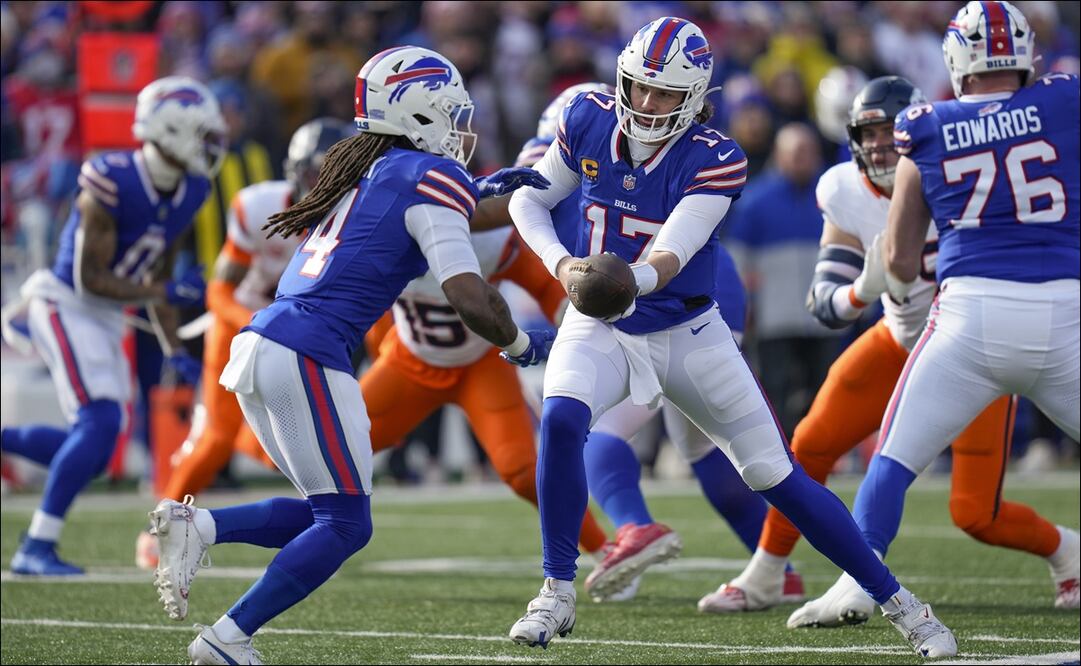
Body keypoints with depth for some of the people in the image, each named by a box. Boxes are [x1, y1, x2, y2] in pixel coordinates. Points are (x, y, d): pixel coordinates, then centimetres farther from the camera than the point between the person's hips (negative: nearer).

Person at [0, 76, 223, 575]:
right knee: (100, 422, -20)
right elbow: (91, 279, -20)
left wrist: (175, 350, 7)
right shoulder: (111, 183, -24)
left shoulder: (187, 195, 1)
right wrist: (165, 292, -25)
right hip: (65, 305, -8)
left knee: (92, 451, 4)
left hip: (106, 321, 8)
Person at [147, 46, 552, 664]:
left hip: (259, 342, 8)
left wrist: (479, 190, 34)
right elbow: (470, 295, -13)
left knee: (326, 512, 17)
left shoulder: (365, 166, 18)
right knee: (345, 526, 2)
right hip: (307, 357, -8)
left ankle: (196, 526, 1)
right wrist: (518, 343, 5)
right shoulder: (429, 178, -6)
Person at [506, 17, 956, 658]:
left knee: (778, 477, 0)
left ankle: (898, 602, 15)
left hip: (687, 334, -2)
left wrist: (627, 281, -53)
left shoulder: (715, 160, -20)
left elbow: (671, 256, -30)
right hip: (601, 327, 2)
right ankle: (558, 594, -15)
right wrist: (562, 263, -17)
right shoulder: (589, 121, -10)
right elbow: (530, 200, 2)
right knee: (561, 420, -30)